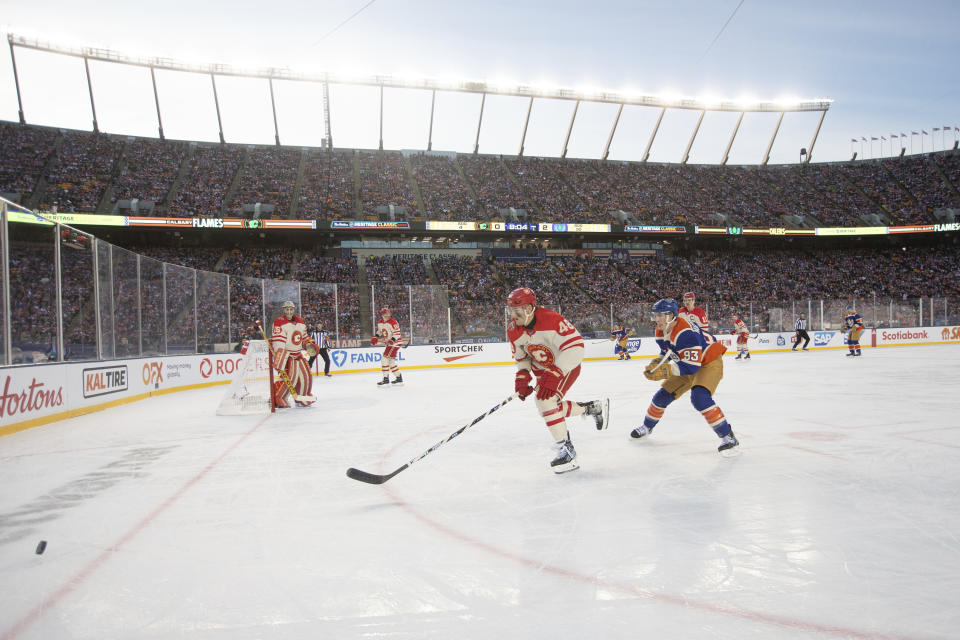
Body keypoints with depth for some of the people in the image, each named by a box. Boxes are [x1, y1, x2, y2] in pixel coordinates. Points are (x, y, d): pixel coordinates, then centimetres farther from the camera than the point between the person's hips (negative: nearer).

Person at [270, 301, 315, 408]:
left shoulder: (300, 321, 9)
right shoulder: (280, 322, -16)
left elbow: (304, 336, 25)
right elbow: (278, 343, -25)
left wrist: (310, 344, 6)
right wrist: (279, 360, -33)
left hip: (297, 353, 8)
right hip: (285, 353, -8)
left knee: (305, 374, 9)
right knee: (290, 376, -20)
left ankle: (302, 398, 26)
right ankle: (277, 399, -11)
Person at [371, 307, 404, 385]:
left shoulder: (393, 322, -18)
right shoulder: (380, 322, 6)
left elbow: (397, 333, -21)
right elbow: (379, 331, 24)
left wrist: (392, 340, -35)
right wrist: (376, 337, 9)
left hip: (395, 342, -9)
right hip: (388, 343, 9)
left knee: (385, 358, -15)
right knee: (390, 361, 14)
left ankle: (386, 380, -14)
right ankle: (399, 378, 25)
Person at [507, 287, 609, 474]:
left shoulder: (551, 320, -32)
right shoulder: (513, 330, -11)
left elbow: (575, 345, -34)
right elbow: (521, 357, 4)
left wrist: (554, 374, -40)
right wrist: (522, 376, -15)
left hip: (567, 365, -8)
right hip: (542, 369, 8)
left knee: (545, 400, -26)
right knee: (551, 408, 12)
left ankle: (566, 449, -17)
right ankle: (593, 407, 32)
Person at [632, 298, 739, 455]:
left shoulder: (685, 333, -34)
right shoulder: (660, 332, -5)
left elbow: (691, 366, -36)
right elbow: (666, 353, 13)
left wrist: (665, 371, -40)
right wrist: (656, 363, -7)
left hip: (709, 362, -9)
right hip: (687, 365, 9)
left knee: (699, 397, -31)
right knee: (663, 394, 7)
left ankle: (727, 436, -22)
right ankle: (647, 427, 31)